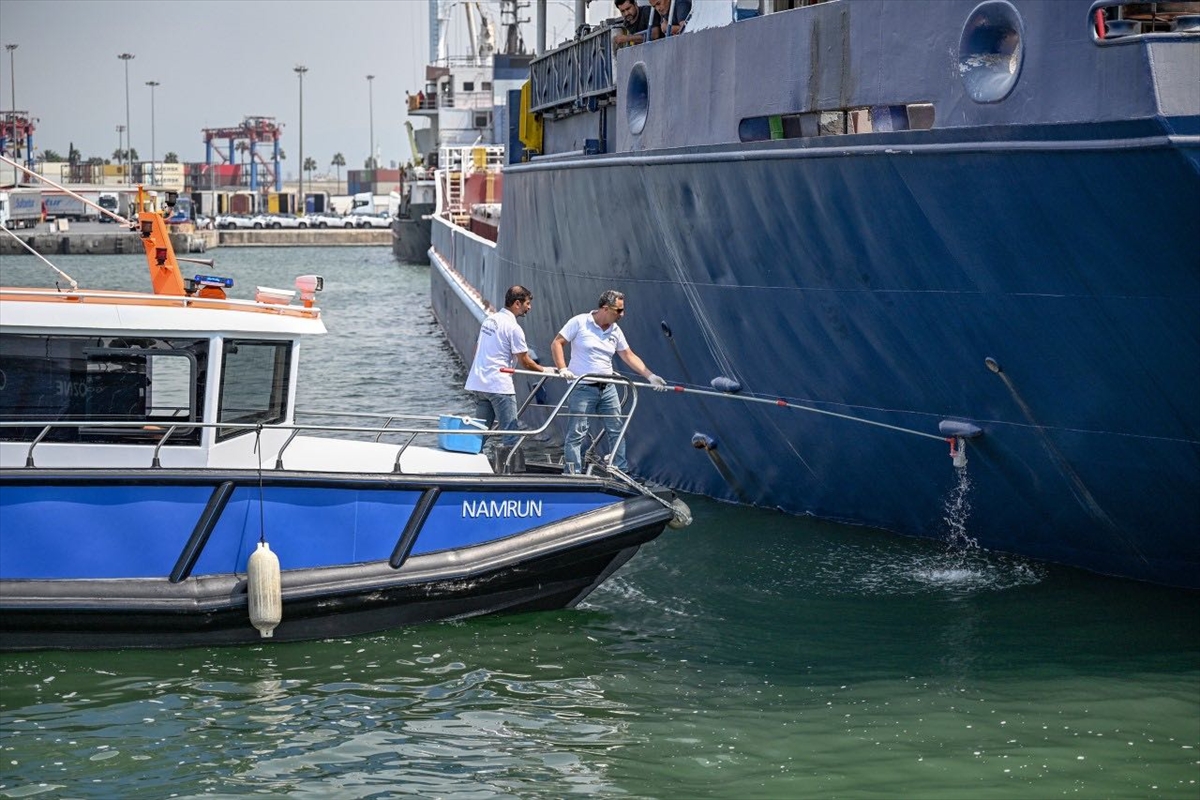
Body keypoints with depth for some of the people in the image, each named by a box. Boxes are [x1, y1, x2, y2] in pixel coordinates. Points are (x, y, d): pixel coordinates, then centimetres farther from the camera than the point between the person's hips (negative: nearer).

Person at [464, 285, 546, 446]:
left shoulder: (489, 320, 14)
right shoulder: (513, 328, -12)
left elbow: (478, 349, 21)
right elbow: (525, 362, -8)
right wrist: (543, 370, 7)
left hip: (478, 384, 9)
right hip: (499, 385, -9)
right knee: (510, 432, -7)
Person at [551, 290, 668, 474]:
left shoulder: (615, 331, 8)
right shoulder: (579, 322, -8)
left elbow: (629, 356, 12)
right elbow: (556, 343, -6)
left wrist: (650, 376, 4)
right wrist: (563, 369, -17)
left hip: (607, 388, 6)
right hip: (583, 388, -6)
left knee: (616, 430, 8)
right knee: (577, 432, -6)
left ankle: (621, 472, 17)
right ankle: (572, 475, -2)